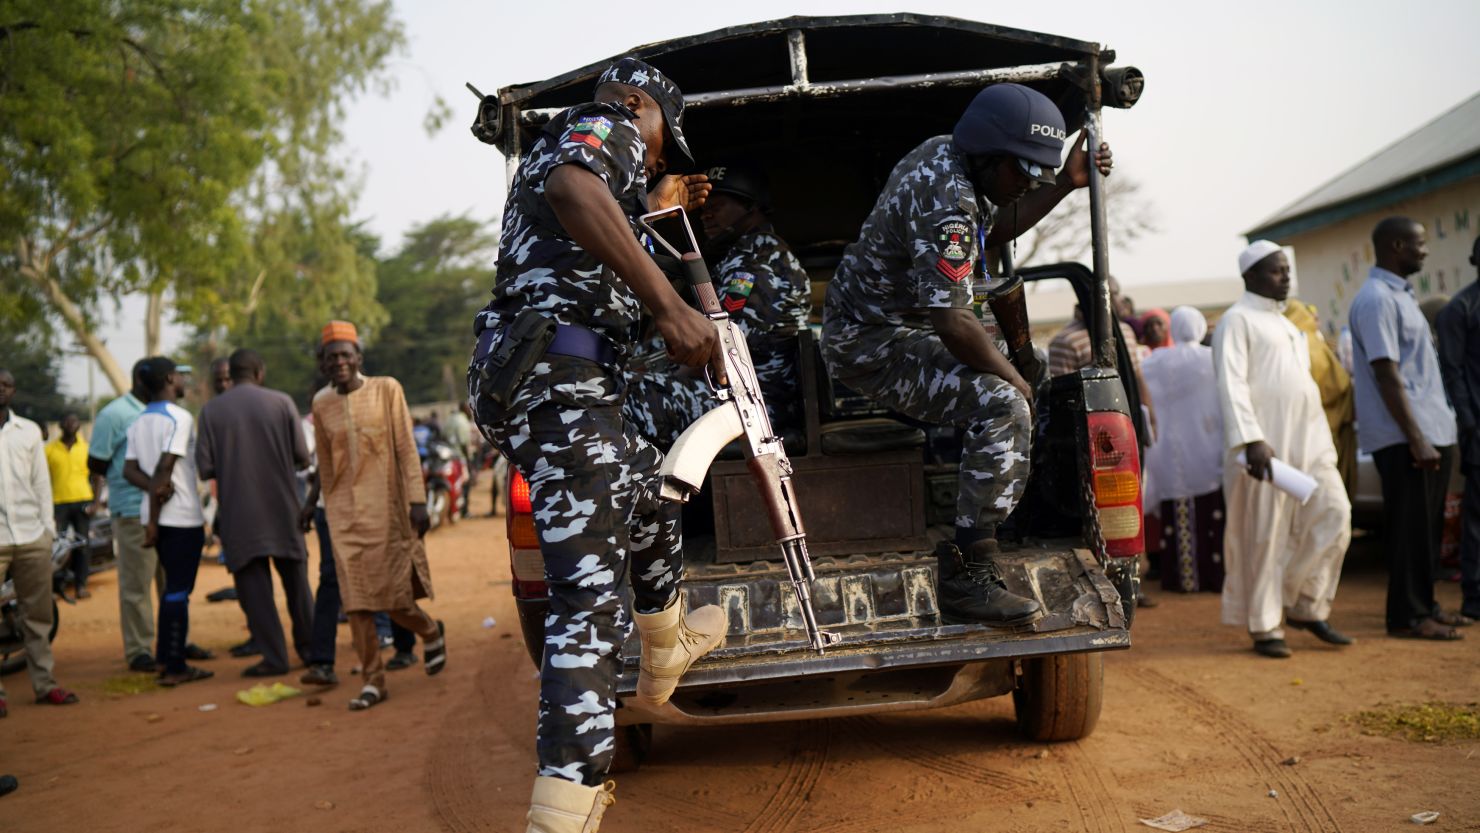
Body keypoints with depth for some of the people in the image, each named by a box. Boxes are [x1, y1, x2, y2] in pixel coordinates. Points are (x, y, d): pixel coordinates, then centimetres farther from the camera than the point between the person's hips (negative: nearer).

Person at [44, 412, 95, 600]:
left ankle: (81, 585, 10)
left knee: (82, 545, 4)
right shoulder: (50, 449, 4)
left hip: (83, 502, 1)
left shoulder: (86, 448, 8)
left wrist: (95, 503, -1)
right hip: (58, 503, -1)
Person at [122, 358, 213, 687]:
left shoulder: (139, 422, 13)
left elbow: (130, 469, 6)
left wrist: (155, 488, -10)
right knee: (179, 590, -4)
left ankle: (169, 661, 18)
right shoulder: (180, 418, -12)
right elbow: (165, 466, -19)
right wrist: (154, 519, -15)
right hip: (182, 516, -8)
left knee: (174, 588, 16)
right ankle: (174, 668, -2)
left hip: (157, 515, 8)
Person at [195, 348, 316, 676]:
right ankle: (309, 646, 25)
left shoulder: (211, 410, -3)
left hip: (239, 513, -1)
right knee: (295, 578, 15)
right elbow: (302, 456, -4)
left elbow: (205, 467, -5)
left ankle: (274, 655, 3)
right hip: (282, 506, 1)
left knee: (253, 584, 5)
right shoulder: (281, 402, -4)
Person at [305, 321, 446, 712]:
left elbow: (406, 449, -6)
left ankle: (431, 633, 31)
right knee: (355, 599, 0)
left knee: (392, 594, 0)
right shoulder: (322, 404, 6)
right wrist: (313, 502, 20)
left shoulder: (386, 389, -3)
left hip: (384, 507, -3)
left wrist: (417, 500, -13)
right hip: (344, 513, 3)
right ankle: (373, 681, 8)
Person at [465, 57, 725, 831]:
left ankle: (666, 651, 47)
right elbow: (571, 188, -22)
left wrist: (655, 203, 61)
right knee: (591, 594, -14)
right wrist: (669, 304, -27)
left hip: (512, 380, 10)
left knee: (649, 489, 30)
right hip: (562, 371, -10)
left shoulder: (552, 146, 32)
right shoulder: (608, 126, 4)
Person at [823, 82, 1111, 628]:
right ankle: (967, 577, -24)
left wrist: (1064, 185, 15)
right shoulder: (946, 199, -26)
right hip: (872, 346, -11)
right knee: (1004, 407, -26)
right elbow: (953, 324, -31)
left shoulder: (945, 155, 6)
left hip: (893, 318, 11)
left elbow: (991, 232, 25)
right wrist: (1018, 384, -16)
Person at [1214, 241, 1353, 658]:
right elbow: (1231, 385, -14)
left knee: (1334, 516, 0)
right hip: (1265, 445, -8)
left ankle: (1305, 607, 13)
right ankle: (1264, 628, 6)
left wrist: (1324, 439, 18)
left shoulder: (1285, 324, 23)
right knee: (1265, 537, -4)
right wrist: (1251, 440, -24)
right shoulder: (1237, 320, -3)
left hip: (1309, 442, 8)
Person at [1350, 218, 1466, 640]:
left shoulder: (1400, 294, 17)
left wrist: (1435, 435, 16)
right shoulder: (1375, 300, -14)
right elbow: (1387, 377, -20)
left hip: (1431, 431, 9)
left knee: (1426, 526, 13)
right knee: (1410, 527, -4)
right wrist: (1416, 440, -21)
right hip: (1405, 437, -9)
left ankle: (1423, 605, 21)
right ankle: (1407, 616, 2)